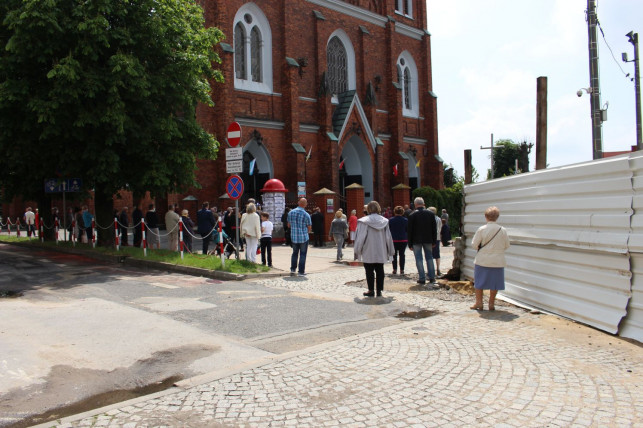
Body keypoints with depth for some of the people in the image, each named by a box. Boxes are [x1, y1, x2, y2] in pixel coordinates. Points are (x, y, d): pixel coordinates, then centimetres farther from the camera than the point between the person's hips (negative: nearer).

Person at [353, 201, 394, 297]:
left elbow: (360, 237, -8)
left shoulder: (364, 221, -10)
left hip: (368, 252, -3)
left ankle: (371, 290, 8)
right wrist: (390, 251, 12)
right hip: (381, 253, 3)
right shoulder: (384, 221, 0)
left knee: (369, 271, 6)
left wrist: (357, 250, 2)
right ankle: (379, 290, 10)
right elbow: (388, 237, 5)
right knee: (380, 271, 10)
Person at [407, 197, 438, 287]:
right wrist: (434, 241, 12)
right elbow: (434, 229, 6)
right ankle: (432, 278, 13)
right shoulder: (431, 214, 3)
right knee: (429, 258, 12)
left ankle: (422, 279, -1)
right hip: (428, 240, 3)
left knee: (419, 259, 1)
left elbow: (410, 231, -4)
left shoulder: (412, 215, -6)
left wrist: (410, 244, 1)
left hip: (416, 241, -3)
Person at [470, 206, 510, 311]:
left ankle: (479, 303, 17)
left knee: (479, 282, 12)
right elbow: (506, 246, 3)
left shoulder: (481, 229, -12)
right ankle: (491, 304, 17)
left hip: (482, 260, -1)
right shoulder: (503, 230, -6)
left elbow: (474, 244, -7)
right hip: (497, 261, 1)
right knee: (494, 283, 11)